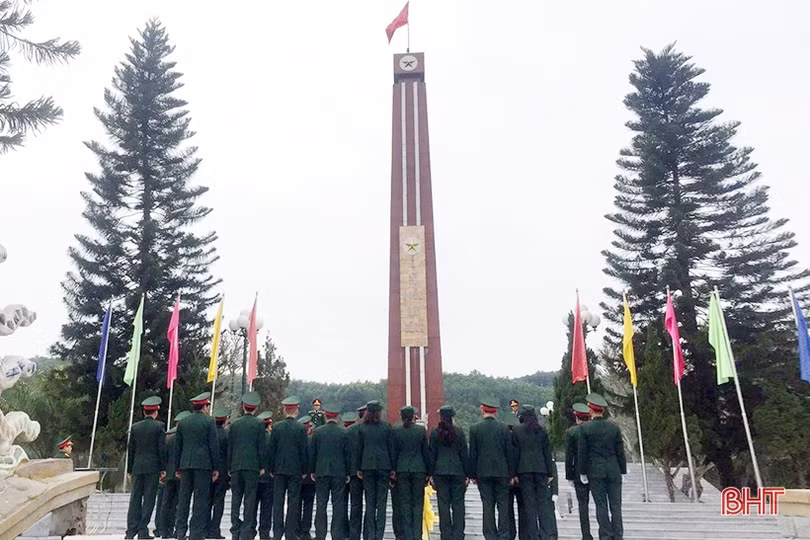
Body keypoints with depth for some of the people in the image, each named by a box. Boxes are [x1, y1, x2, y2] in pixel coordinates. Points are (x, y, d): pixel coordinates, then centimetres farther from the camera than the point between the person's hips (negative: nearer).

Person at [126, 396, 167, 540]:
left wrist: (129, 469, 15)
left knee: (135, 498, 8)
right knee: (149, 498, 0)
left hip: (137, 467, 4)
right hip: (153, 467, -4)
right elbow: (162, 449, -7)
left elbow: (131, 450, 9)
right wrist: (163, 468, -1)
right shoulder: (159, 426, -4)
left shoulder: (135, 427, 7)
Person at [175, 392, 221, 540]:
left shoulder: (183, 422, 10)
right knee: (201, 499, -1)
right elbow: (214, 446, -6)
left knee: (183, 498, 9)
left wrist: (177, 468, 19)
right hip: (203, 464, -5)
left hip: (185, 464, 5)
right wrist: (216, 468, 0)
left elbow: (178, 447, 13)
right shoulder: (209, 421, -4)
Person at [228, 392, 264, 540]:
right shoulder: (259, 424, -2)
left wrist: (229, 467, 16)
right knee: (249, 498, -1)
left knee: (236, 498, 8)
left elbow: (229, 447, 10)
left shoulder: (234, 424, 8)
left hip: (235, 466, 3)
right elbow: (261, 447, -4)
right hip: (252, 466, -3)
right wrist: (262, 466, 3)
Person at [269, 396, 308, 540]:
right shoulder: (301, 428, -7)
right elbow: (303, 451, -4)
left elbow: (271, 449, 2)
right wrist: (304, 470, 4)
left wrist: (272, 469, 10)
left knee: (278, 501, 7)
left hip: (279, 469, 2)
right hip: (295, 470, -2)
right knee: (293, 501, 3)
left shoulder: (276, 427, -1)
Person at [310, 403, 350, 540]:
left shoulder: (318, 431, -1)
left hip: (321, 472, 1)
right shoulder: (343, 432, -2)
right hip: (339, 472, 0)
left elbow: (312, 453, 2)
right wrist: (347, 473, 7)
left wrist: (312, 471, 11)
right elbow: (348, 454, 0)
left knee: (321, 504, 6)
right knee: (338, 504, 4)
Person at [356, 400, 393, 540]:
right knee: (381, 501, 4)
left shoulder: (362, 427, 1)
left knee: (369, 502, 7)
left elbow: (359, 448, 3)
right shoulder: (386, 426, -1)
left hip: (367, 466, 1)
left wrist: (358, 468, 9)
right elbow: (390, 448, 0)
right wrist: (393, 468, 5)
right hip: (383, 466, -1)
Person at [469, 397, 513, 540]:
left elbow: (472, 454, -1)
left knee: (487, 505, 4)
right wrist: (511, 473, 7)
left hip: (483, 472, 0)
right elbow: (509, 452, 1)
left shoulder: (475, 429, -3)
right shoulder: (504, 428, -1)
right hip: (501, 471, 0)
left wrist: (472, 474, 6)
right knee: (503, 505, 7)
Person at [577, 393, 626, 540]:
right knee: (615, 505, 6)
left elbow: (582, 452, -5)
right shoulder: (614, 428, 1)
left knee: (601, 505, 3)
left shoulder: (585, 428, -6)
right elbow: (620, 452, 5)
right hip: (613, 471, 2)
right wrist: (622, 471, 12)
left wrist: (582, 472, 3)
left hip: (595, 471, -2)